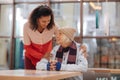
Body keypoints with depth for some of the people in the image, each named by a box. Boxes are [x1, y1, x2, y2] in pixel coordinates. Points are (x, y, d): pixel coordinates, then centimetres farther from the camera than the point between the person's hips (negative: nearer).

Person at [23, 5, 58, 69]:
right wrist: (42, 56, -24)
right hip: (31, 58, 0)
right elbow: (27, 47, -14)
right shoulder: (27, 26, -22)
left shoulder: (52, 26, -23)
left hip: (47, 57, 0)